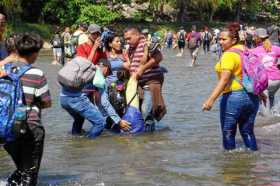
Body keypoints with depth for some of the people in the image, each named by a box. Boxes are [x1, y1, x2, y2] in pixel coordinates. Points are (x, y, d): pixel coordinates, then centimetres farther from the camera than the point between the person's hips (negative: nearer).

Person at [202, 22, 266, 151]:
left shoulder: (229, 55, -14)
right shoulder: (244, 50, 10)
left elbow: (224, 80, -24)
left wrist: (211, 99, -30)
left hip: (233, 96, -8)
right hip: (252, 97, 8)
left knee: (228, 133, 5)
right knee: (247, 132, 17)